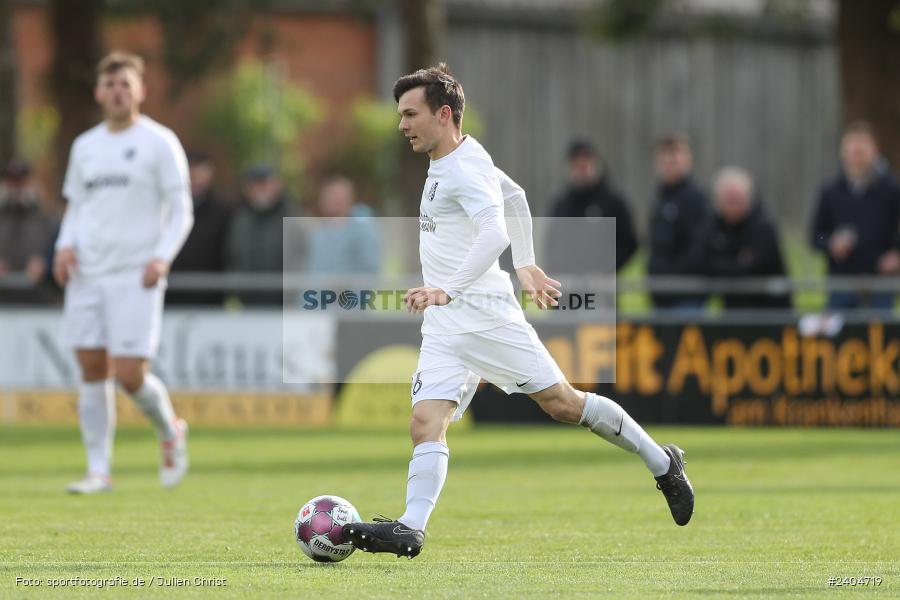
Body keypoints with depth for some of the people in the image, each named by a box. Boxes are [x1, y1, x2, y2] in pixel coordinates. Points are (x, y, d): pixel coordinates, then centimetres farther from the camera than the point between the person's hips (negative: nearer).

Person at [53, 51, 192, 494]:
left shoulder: (160, 143, -1)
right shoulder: (85, 146, 14)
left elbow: (181, 212, -1)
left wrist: (162, 257, -16)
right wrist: (66, 246, 2)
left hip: (135, 277, -5)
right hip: (87, 275, 5)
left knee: (130, 375, -11)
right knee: (92, 371, 1)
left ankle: (170, 432, 18)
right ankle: (98, 470, 6)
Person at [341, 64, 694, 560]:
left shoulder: (466, 169, -17)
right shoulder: (456, 159, 14)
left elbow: (494, 234, -33)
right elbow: (513, 196, 30)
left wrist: (447, 290, -42)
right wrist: (526, 264, 36)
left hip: (484, 313, -9)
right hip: (443, 328, 9)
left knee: (561, 402, -2)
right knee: (426, 422, -9)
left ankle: (663, 464, 14)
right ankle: (410, 529, -23)